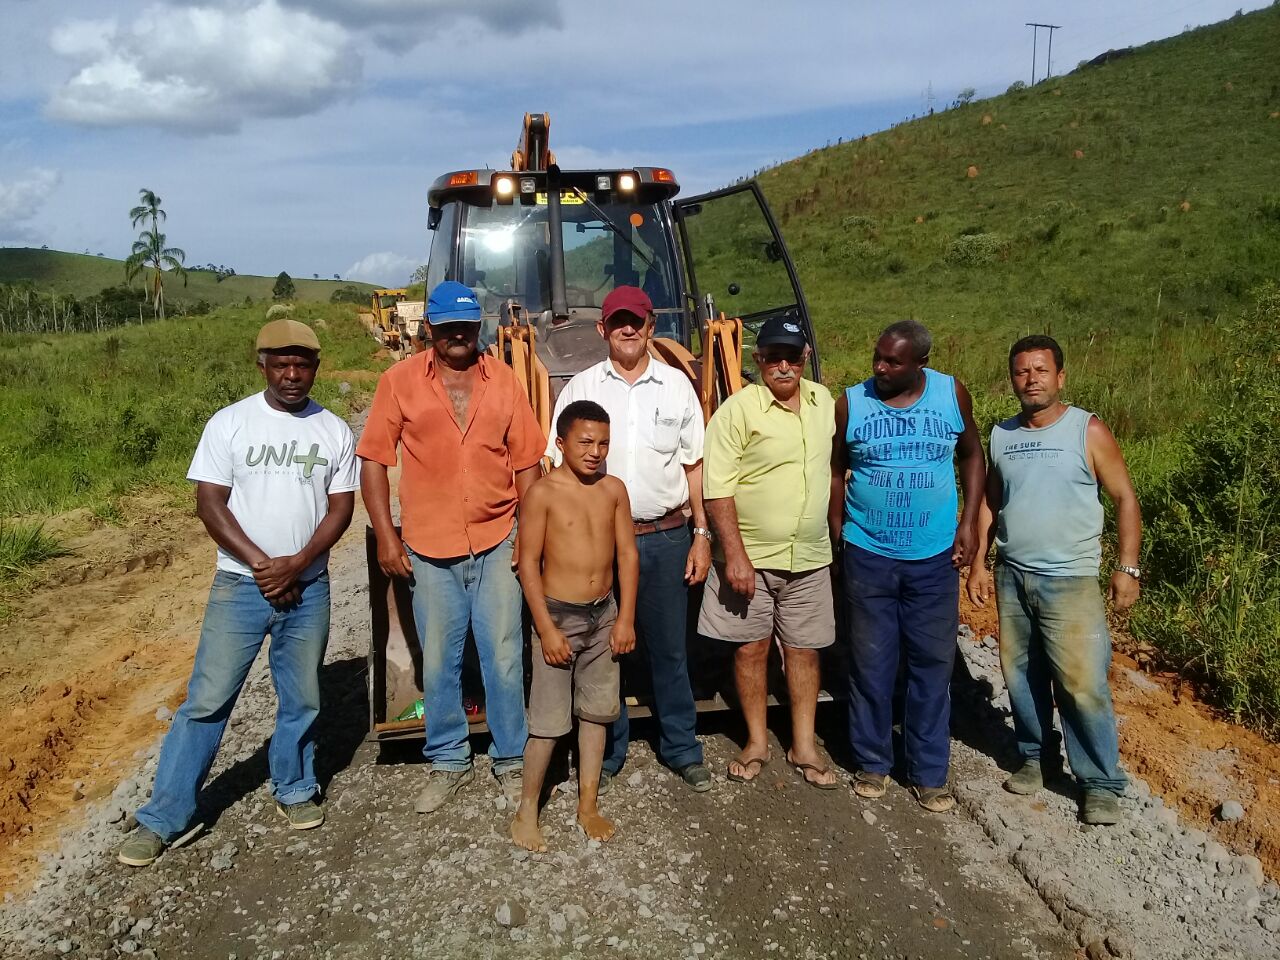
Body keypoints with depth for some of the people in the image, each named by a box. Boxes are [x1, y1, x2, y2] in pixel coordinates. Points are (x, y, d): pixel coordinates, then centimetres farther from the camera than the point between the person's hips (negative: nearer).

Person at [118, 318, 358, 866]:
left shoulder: (334, 432, 2)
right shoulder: (229, 424, -4)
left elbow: (340, 507, 0)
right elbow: (209, 504, -6)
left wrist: (296, 563, -14)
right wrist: (261, 564, -14)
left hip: (308, 589, 2)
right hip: (240, 586, -2)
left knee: (302, 700, 13)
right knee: (206, 700, 1)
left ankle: (295, 790, 33)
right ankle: (166, 817, 12)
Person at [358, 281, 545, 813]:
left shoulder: (503, 379, 4)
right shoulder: (400, 381, -1)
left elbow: (525, 462, 6)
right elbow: (373, 460, 1)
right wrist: (386, 538, -4)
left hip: (496, 544, 1)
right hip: (429, 549, 0)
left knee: (504, 659, 5)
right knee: (439, 664, 11)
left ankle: (511, 760, 24)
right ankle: (448, 762, 29)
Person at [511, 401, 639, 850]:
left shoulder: (614, 489, 1)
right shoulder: (542, 493, -12)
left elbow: (628, 554, 5)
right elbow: (528, 564, -12)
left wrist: (626, 617, 0)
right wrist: (547, 628, -14)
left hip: (604, 614, 5)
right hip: (558, 614, -5)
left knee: (596, 711, 13)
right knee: (549, 719, -1)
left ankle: (588, 804, 27)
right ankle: (527, 810, 16)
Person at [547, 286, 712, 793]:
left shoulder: (676, 385, 5)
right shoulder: (581, 388, 3)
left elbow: (694, 466, 8)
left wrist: (702, 534, 3)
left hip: (666, 537, 1)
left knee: (669, 647, 10)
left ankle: (681, 748, 26)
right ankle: (607, 753, 25)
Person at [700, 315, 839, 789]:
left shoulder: (824, 402, 5)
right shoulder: (737, 410, -13)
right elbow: (717, 489, -15)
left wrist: (836, 532, 16)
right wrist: (734, 555, -18)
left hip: (809, 556, 4)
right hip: (750, 557, -4)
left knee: (804, 648, 11)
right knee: (751, 646, 8)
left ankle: (804, 747, 26)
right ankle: (757, 742, 26)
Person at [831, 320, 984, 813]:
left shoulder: (952, 394, -3)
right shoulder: (850, 403, -5)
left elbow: (972, 455, 9)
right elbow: (835, 470, 5)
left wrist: (969, 522, 1)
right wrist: (838, 533, 1)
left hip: (935, 559, 1)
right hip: (867, 556, 0)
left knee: (933, 665, 8)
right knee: (871, 665, 8)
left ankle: (930, 773, 22)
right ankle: (871, 762, 26)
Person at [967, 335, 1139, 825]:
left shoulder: (1088, 431, -7)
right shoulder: (1001, 435, 6)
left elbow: (1125, 498, -4)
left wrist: (1127, 567, -9)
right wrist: (979, 563, 10)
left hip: (1069, 581, -4)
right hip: (1011, 577, 5)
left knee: (1082, 684, -6)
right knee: (1021, 675, 12)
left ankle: (1101, 783, 9)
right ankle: (1036, 757, 31)